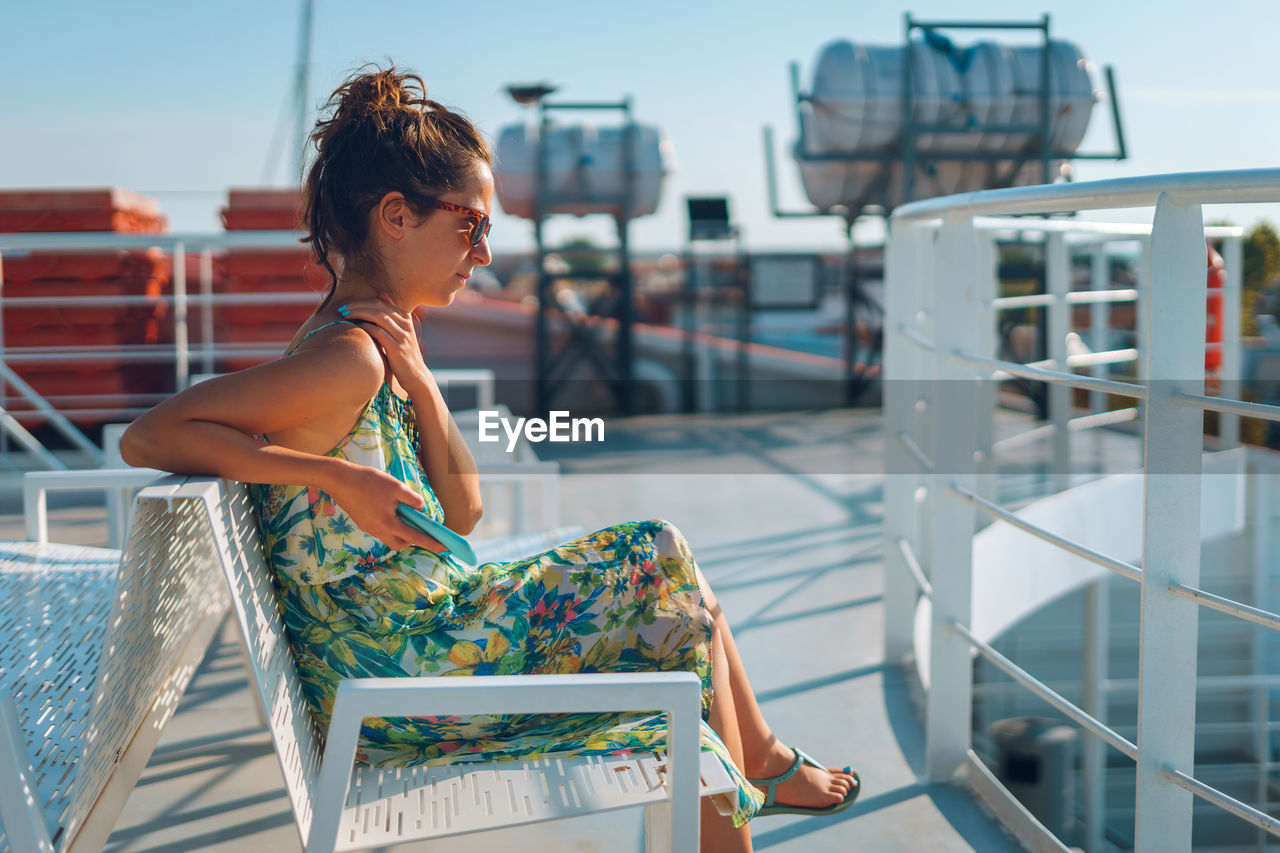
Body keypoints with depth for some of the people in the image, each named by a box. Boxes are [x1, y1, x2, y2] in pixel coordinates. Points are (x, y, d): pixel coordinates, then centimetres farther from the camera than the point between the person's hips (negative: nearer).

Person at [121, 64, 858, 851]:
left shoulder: (381, 343, 6)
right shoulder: (347, 359, -22)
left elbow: (462, 513, 7)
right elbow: (148, 437, -29)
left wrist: (419, 385, -9)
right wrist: (340, 477, -29)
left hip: (435, 631, 9)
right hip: (396, 682, -9)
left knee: (664, 555, 13)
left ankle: (764, 764, 27)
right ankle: (761, 772, 25)